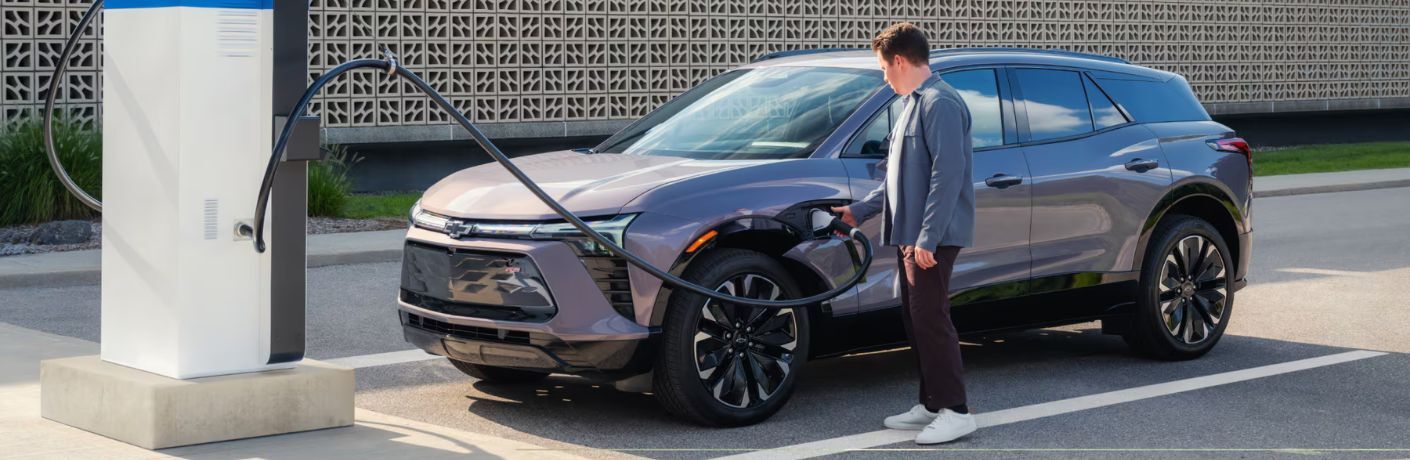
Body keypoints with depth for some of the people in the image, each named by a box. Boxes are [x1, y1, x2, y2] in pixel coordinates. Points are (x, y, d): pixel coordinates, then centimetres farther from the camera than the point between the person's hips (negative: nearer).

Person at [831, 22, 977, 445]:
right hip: (910, 235, 10)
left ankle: (955, 411, -4)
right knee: (915, 317, 11)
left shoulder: (939, 103, -14)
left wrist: (928, 237, -24)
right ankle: (932, 405, 18)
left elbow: (948, 174, -21)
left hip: (931, 238, -10)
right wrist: (860, 211, 28)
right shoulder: (915, 104, 19)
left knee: (930, 318, -8)